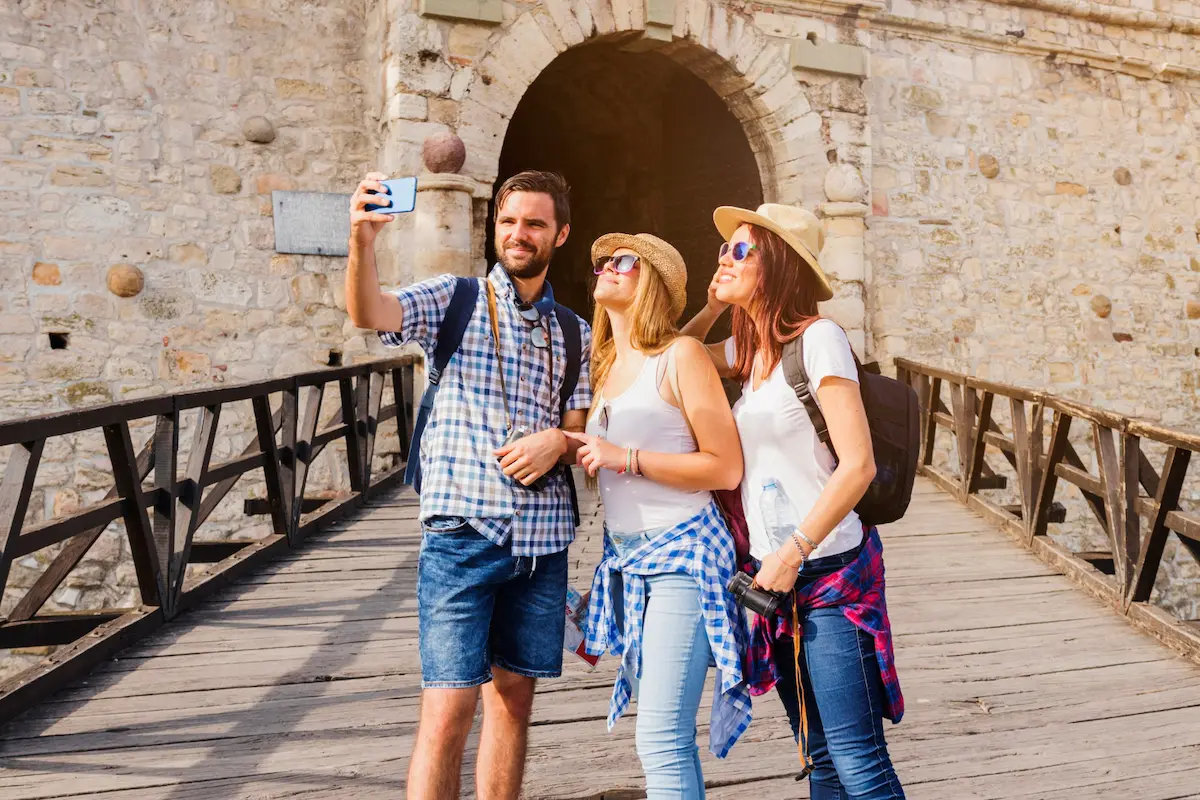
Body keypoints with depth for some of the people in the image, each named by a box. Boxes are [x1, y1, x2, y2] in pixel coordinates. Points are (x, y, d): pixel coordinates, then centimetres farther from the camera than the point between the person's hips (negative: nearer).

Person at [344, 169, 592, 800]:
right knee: (448, 710, -6)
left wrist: (559, 441, -11)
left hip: (541, 536, 4)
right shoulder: (454, 301, 2)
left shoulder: (575, 334, 12)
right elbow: (368, 313, -16)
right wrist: (363, 240, -35)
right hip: (462, 533, -4)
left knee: (513, 700, 14)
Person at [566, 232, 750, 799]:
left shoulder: (680, 356, -9)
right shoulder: (605, 364, 14)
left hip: (681, 553, -7)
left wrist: (624, 458, -16)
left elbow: (726, 469, -13)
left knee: (662, 740, -10)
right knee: (662, 735, 14)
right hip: (623, 558, 7)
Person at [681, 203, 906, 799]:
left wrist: (793, 553, -18)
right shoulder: (748, 347, 9)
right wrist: (713, 307, 9)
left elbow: (858, 466, -18)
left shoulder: (818, 338, -14)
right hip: (774, 573, 8)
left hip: (830, 574, -8)